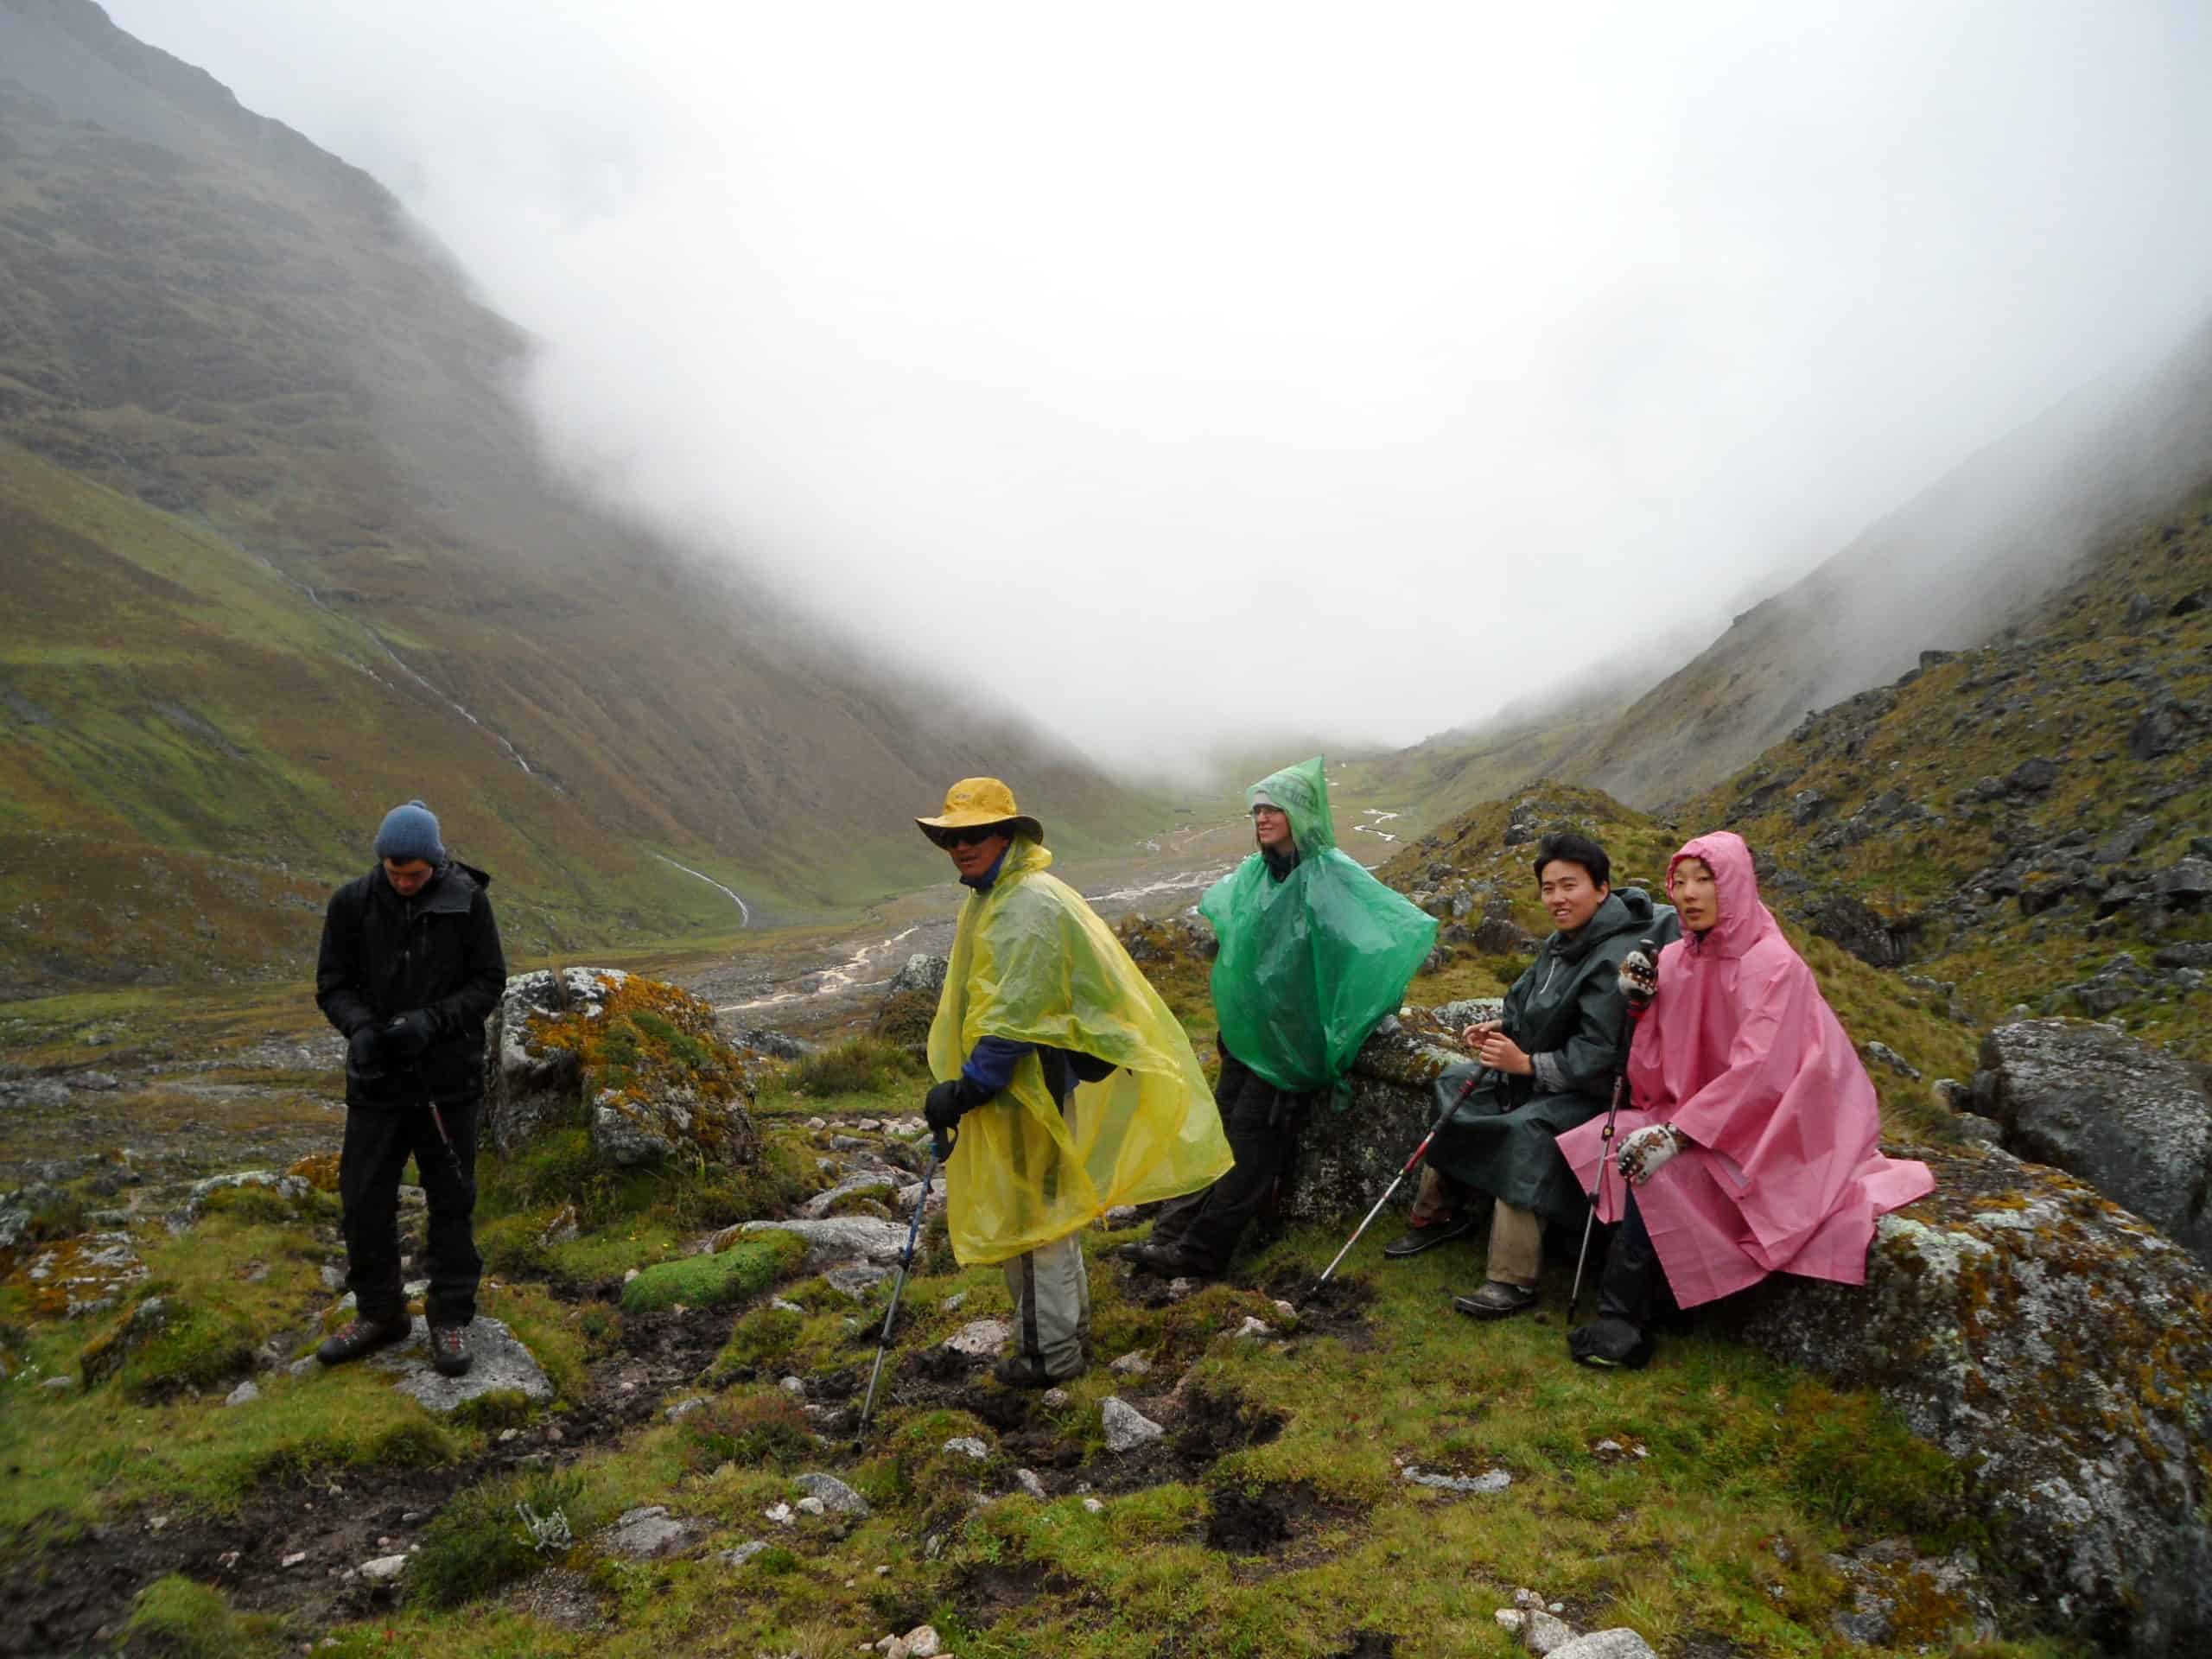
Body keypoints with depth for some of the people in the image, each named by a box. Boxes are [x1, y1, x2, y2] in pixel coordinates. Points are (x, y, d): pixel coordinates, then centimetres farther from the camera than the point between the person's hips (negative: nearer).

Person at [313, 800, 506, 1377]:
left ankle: (451, 1317, 20)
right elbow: (333, 985, 0)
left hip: (448, 1077, -2)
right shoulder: (352, 903, -5)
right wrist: (359, 1027, -20)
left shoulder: (467, 901, -9)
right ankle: (379, 1313, 26)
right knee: (364, 1199, 7)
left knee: (451, 1200, 7)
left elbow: (489, 982, -5)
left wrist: (432, 1020, -21)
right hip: (377, 1078, 2)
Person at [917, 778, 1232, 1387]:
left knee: (1032, 1214, 1)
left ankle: (1051, 1354, 15)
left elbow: (1013, 1022, -27)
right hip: (1019, 1088, 10)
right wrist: (958, 1089, 19)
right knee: (1048, 1210, 21)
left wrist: (962, 1092, -22)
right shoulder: (992, 898, 13)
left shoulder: (1029, 907, -22)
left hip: (1036, 1090, -10)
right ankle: (1070, 1328, 37)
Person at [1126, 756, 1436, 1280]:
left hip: (1293, 1033, -6)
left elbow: (1406, 926, -17)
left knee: (1252, 1133, -5)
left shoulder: (1333, 875, -14)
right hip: (1247, 1025, 6)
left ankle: (1201, 1250, -2)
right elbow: (1213, 907, 28)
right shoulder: (1253, 873, 6)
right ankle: (1172, 1229, 5)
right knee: (1221, 1123, 5)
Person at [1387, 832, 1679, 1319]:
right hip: (1538, 1066, 11)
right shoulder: (1563, 941, 5)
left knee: (1525, 1131, -33)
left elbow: (1596, 1054, -29)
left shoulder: (1614, 960, -25)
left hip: (1594, 1090, -10)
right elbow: (1529, 1003, 17)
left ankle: (1513, 1279, -30)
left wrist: (1527, 1064, -34)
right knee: (1454, 1086, 10)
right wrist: (1501, 1028, -1)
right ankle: (1438, 1213, 19)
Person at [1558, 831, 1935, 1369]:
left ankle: (1623, 1319, -12)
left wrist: (1677, 1134, -29)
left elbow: (1759, 1074, -26)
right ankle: (1630, 1302, -7)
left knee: (1659, 1166, -27)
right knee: (1601, 1142, -12)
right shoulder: (1676, 960, 2)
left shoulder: (1772, 962, -18)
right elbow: (1658, 1077, 0)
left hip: (1772, 1131, -7)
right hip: (1706, 1113, 7)